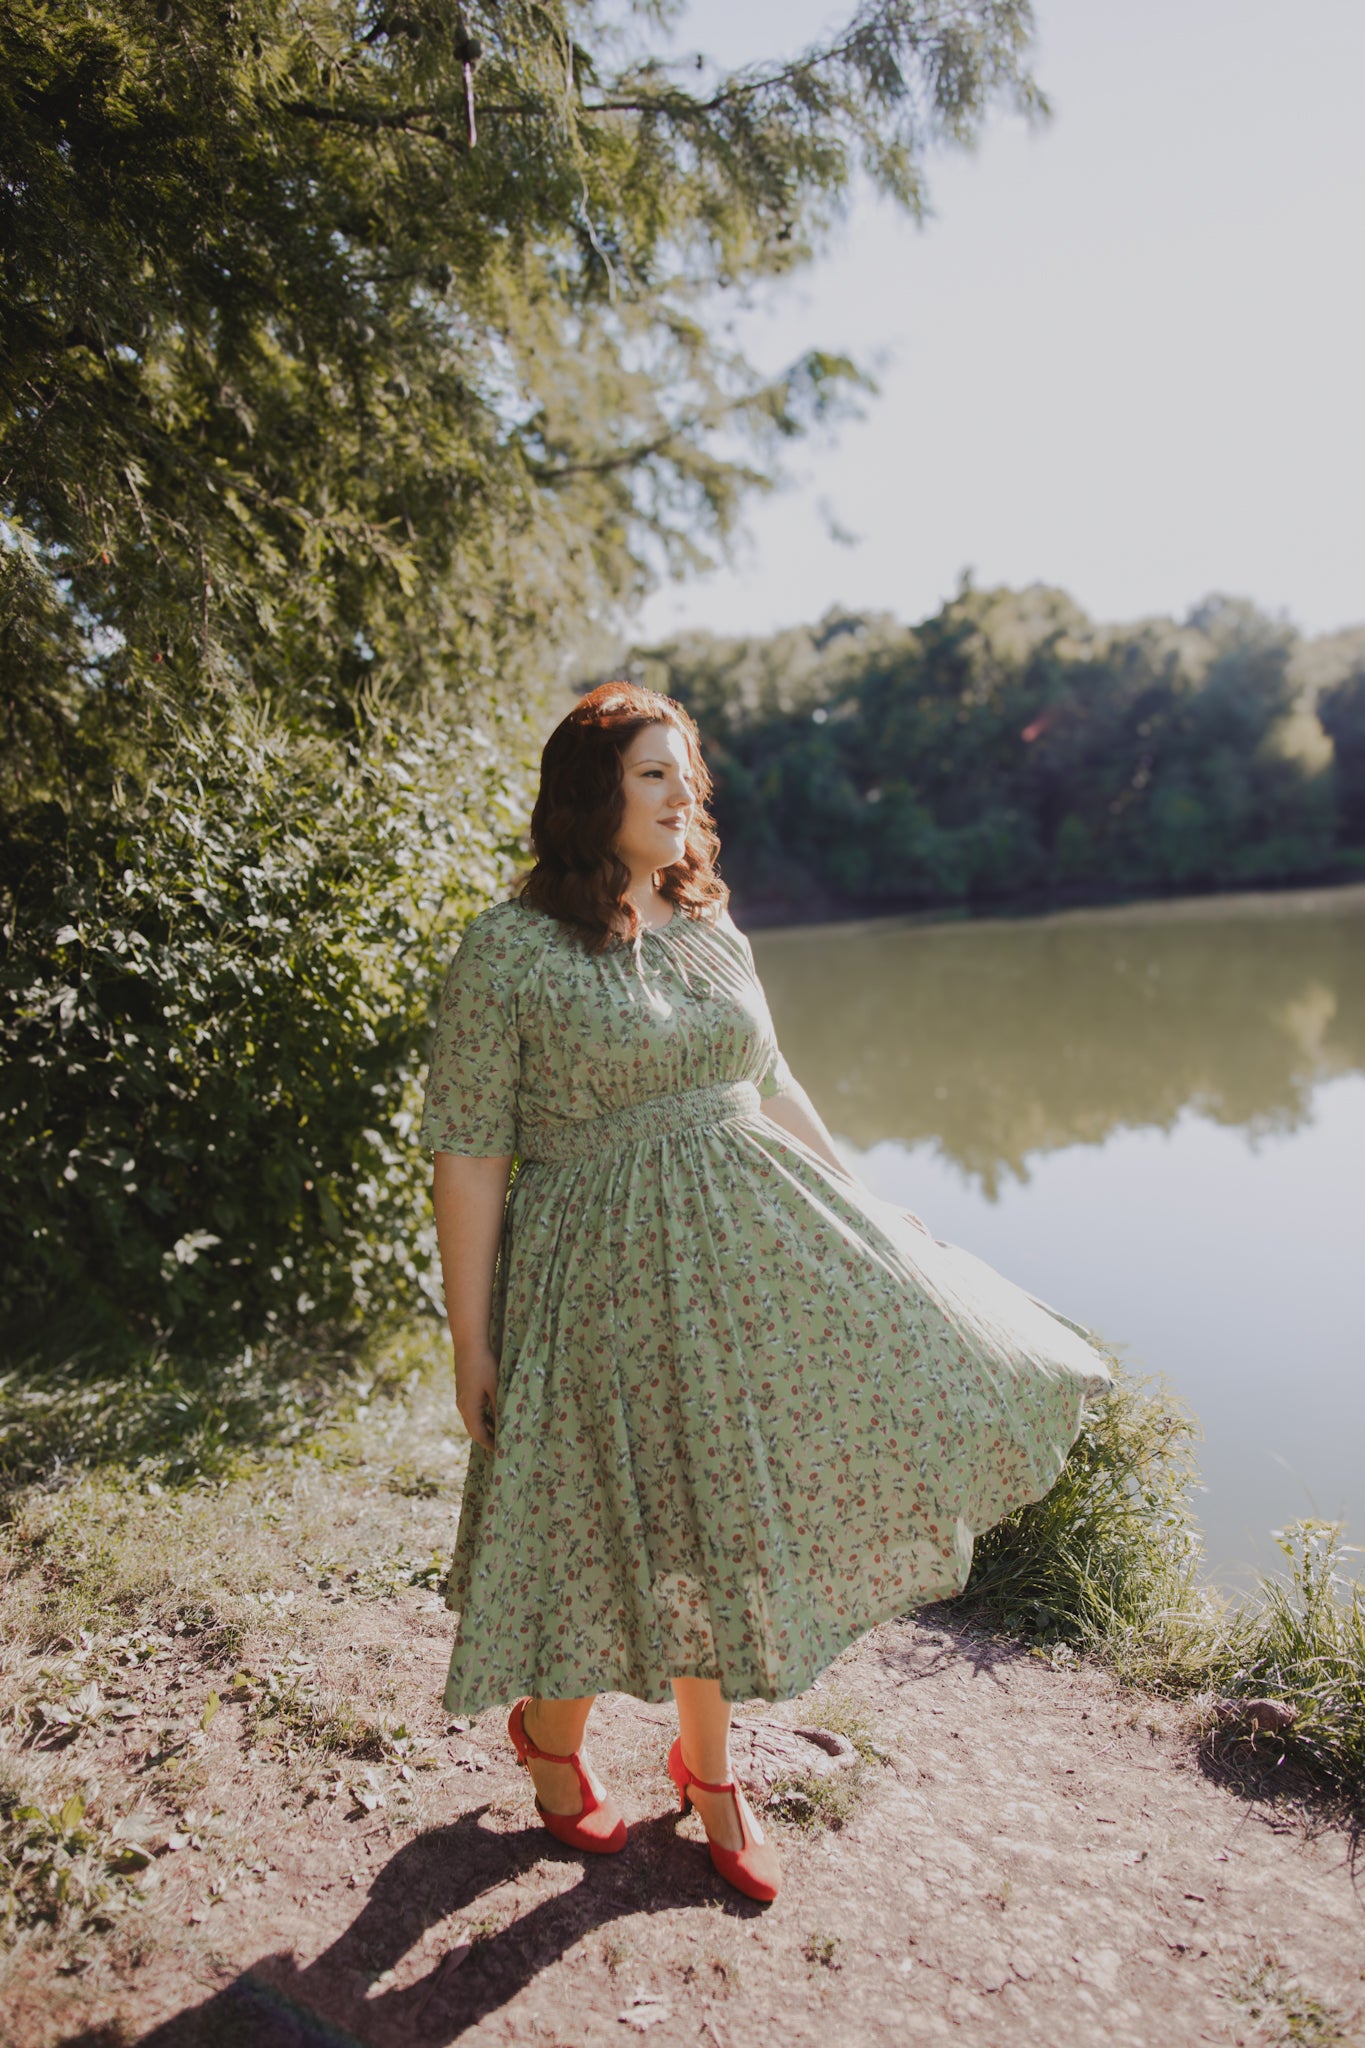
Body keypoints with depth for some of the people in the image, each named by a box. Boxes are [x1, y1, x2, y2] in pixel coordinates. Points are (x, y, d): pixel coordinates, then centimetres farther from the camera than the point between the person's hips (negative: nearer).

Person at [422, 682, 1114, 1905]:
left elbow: (772, 1088, 17)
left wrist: (864, 1210, 19)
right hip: (604, 1276, -5)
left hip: (748, 1253, 6)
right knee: (609, 1523, 9)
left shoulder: (714, 933, 6)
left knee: (719, 1519, 13)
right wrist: (471, 1345, -11)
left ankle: (708, 1764, 38)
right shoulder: (507, 951, -12)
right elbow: (466, 1154, -11)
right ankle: (550, 1732, 42)